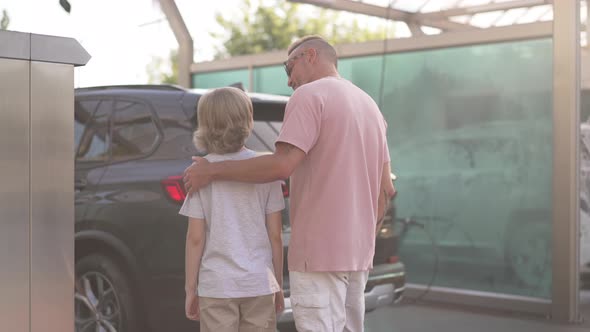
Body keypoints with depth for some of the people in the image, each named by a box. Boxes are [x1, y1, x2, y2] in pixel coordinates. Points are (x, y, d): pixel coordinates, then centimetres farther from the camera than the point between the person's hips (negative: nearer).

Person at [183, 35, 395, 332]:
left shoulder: (310, 95, -8)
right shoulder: (369, 105, 18)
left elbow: (283, 165, -19)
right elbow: (386, 188, 16)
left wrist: (213, 171, -10)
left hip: (318, 251, -8)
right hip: (357, 253, 8)